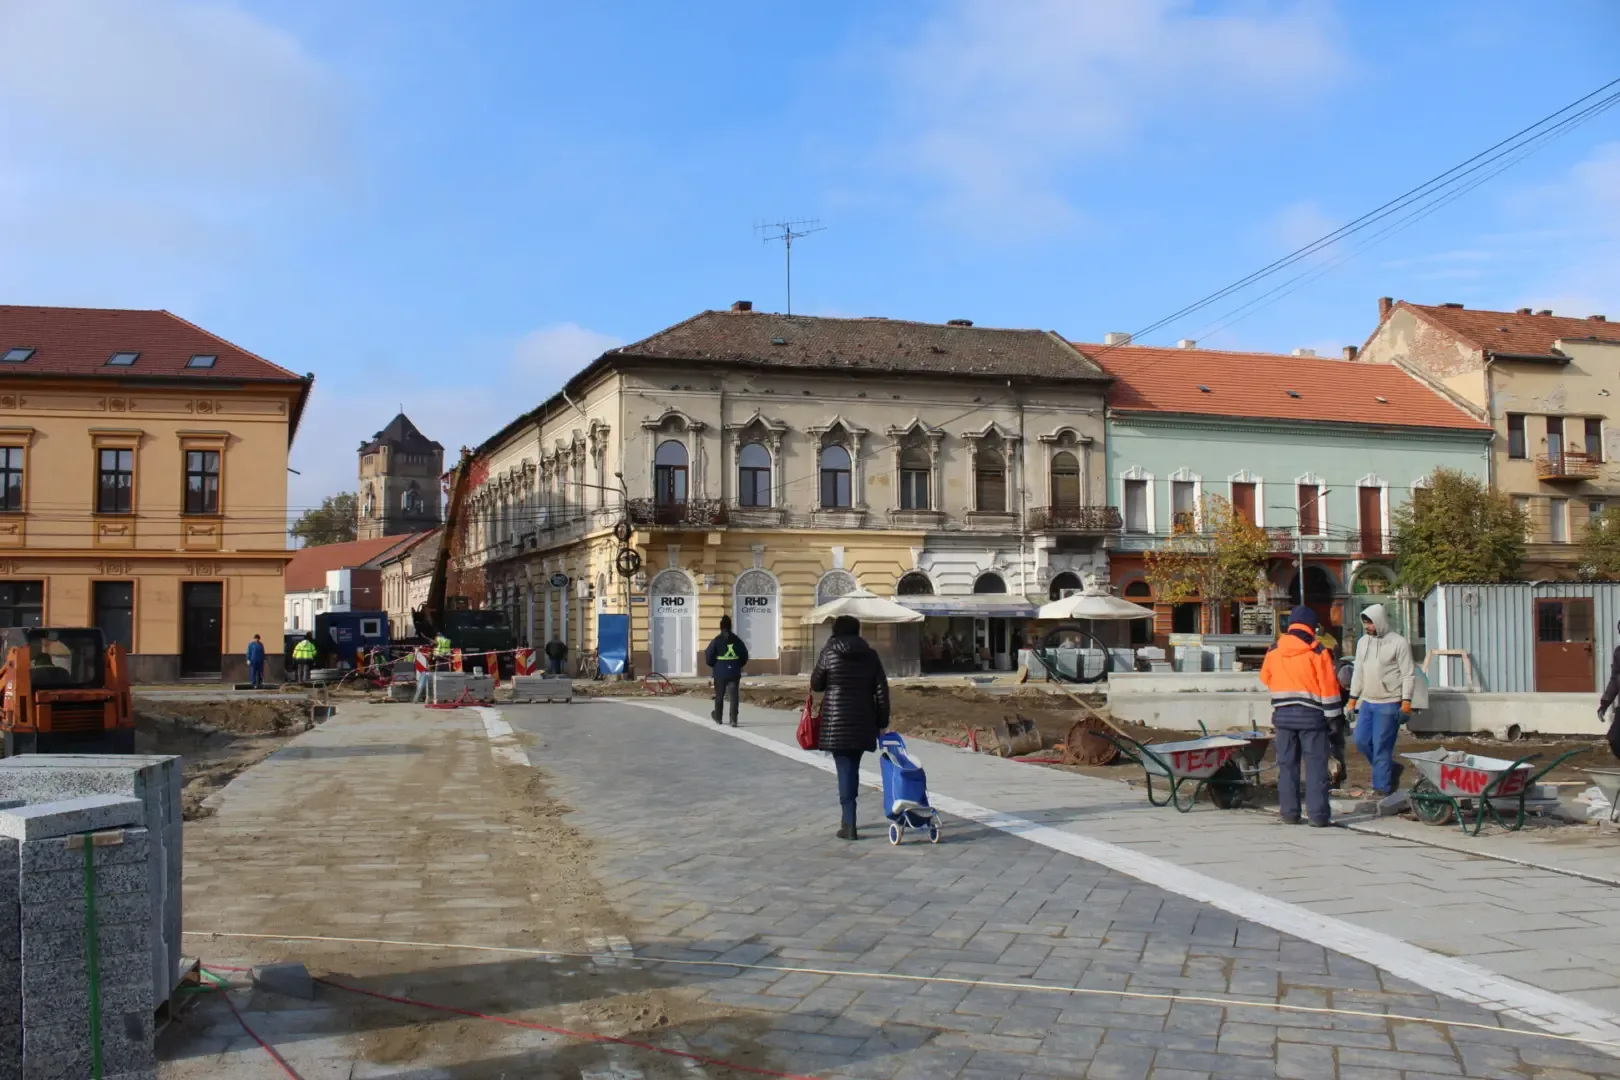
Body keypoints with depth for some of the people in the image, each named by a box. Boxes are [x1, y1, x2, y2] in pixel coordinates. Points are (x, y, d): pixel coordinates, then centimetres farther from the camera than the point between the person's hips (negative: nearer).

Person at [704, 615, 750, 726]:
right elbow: (745, 657, 6)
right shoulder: (737, 640, 1)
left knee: (719, 695, 15)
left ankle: (718, 717, 31)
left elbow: (709, 656, -6)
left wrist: (713, 665, 13)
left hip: (720, 672, -1)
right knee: (734, 696, -1)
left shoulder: (716, 641, -7)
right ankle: (733, 720, -12)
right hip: (734, 672, 1)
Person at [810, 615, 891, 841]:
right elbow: (881, 690, 3)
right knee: (853, 769, 16)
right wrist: (882, 721, 9)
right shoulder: (870, 655, 5)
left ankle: (849, 825, -7)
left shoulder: (829, 652, -3)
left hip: (837, 719, -3)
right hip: (862, 720, 3)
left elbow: (816, 685, 3)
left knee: (845, 770, -3)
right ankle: (848, 818, 27)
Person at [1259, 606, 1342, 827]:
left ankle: (1289, 813, 9)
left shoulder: (1274, 653, 5)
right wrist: (1333, 716, -3)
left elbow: (1265, 679, 16)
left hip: (1283, 716, 3)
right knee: (1316, 764, 0)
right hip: (1311, 716, -3)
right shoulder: (1317, 653, -6)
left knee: (1287, 764, 9)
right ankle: (1318, 814, -3)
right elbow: (1329, 686, -7)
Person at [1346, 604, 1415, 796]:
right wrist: (1353, 699, 13)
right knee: (1361, 740, 3)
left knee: (1381, 746, -5)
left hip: (1389, 704, -7)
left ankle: (1382, 786, 5)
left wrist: (1406, 702, -16)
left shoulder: (1398, 643, -9)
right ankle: (1391, 769, 22)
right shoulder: (1363, 642, 10)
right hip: (1367, 702, 7)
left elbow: (1408, 675, -9)